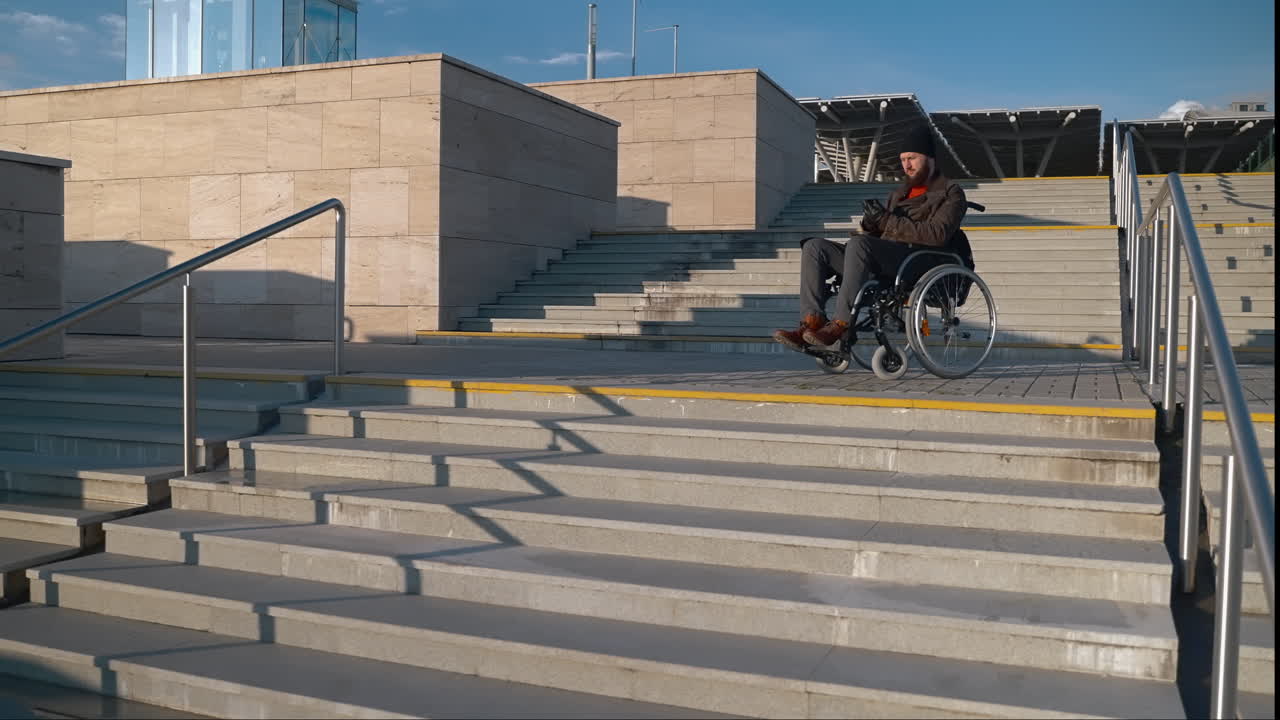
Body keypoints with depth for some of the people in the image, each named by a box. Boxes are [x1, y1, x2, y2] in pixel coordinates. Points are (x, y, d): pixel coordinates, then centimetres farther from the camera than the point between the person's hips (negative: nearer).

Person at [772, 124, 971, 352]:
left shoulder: (950, 193, 8)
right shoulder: (899, 193, 31)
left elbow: (938, 234, -11)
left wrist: (887, 221, -14)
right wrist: (872, 224, 0)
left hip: (920, 262, -7)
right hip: (883, 264, 8)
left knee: (859, 244, -35)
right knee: (814, 246, -8)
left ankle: (841, 325, -36)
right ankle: (812, 322, -24)